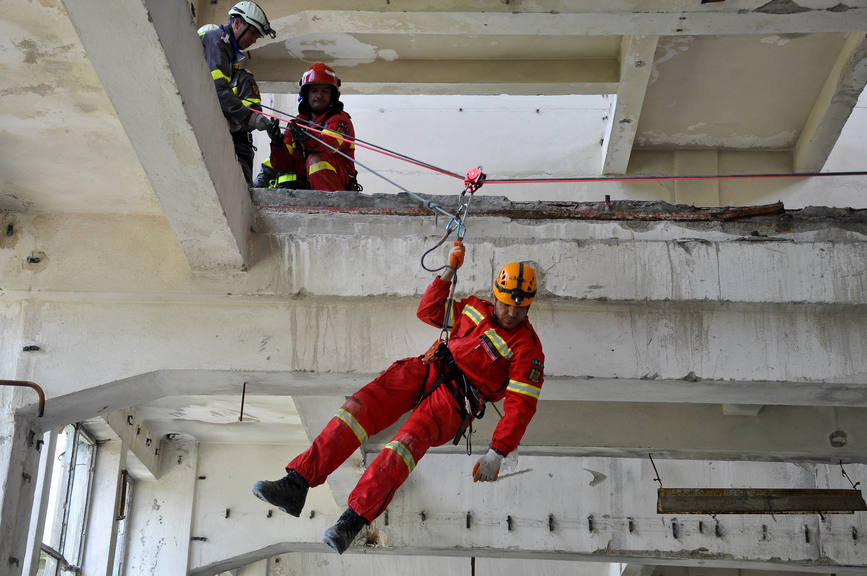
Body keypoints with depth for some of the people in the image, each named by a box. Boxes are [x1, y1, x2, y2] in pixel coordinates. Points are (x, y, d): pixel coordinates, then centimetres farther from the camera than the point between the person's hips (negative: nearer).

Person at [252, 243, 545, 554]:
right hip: (428, 369, 5)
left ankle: (353, 521, -42)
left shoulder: (528, 348, -2)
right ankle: (295, 486, -27)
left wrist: (497, 453, -17)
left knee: (411, 438, -33)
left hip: (457, 399, -5)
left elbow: (521, 405, -8)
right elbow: (429, 312, 24)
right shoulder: (476, 308, 15)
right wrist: (449, 272, 12)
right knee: (361, 407, -19)